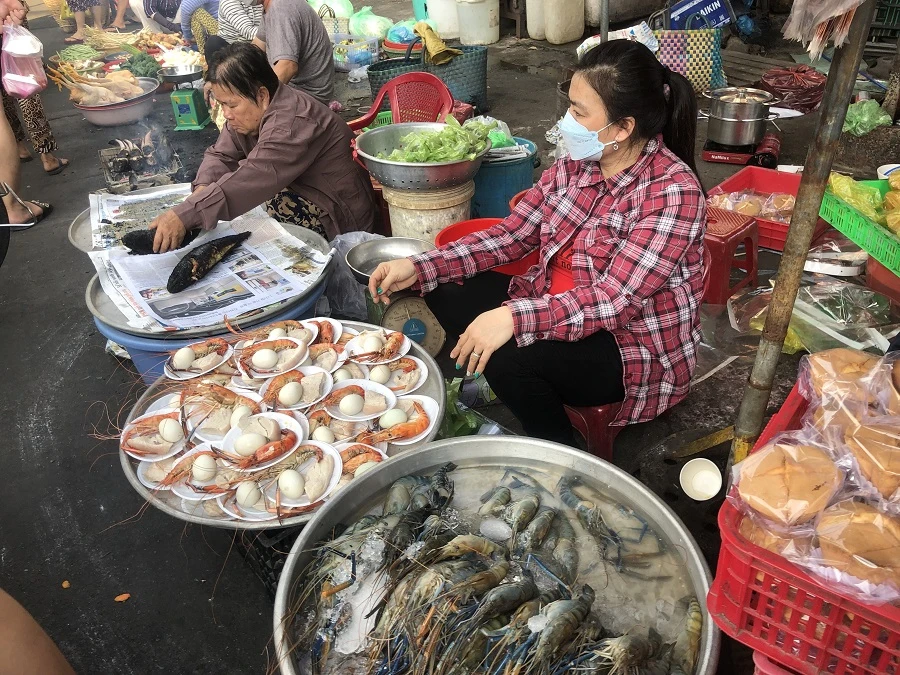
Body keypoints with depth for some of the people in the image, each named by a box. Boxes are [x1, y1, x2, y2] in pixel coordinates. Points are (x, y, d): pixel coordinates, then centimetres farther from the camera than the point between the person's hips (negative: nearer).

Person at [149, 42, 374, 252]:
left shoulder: (290, 123, -30)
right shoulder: (249, 110, 0)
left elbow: (252, 179, -38)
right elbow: (221, 155, 2)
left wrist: (183, 216, -42)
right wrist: (202, 188, -21)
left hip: (338, 218, -9)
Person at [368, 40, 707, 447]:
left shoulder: (673, 191, -22)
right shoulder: (576, 165, -2)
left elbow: (617, 299, -28)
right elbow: (510, 236, 1)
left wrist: (515, 318, -39)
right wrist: (418, 268, -9)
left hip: (637, 348, -7)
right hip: (558, 307, 7)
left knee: (510, 356, -31)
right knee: (447, 288, -5)